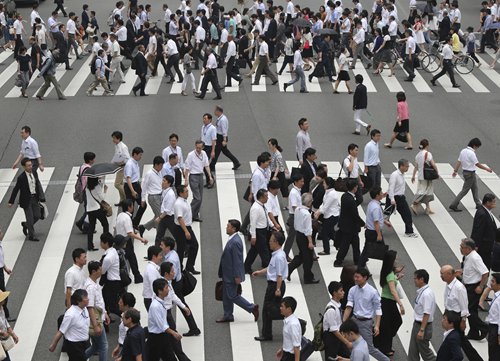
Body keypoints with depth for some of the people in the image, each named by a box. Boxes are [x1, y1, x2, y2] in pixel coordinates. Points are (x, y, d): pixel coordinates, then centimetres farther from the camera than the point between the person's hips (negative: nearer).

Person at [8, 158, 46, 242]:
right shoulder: (21, 177, -17)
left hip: (34, 198, 6)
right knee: (30, 218, -1)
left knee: (37, 216, 7)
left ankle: (25, 224, 34)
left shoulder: (34, 174, 1)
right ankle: (31, 236, 14)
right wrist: (11, 202, -8)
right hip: (26, 200, -6)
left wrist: (40, 196, 14)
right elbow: (15, 190, -11)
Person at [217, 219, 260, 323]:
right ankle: (227, 316, 27)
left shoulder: (235, 242, -26)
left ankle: (252, 308, 8)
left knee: (232, 295, -1)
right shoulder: (232, 239, 5)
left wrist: (237, 276, -22)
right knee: (226, 295, 16)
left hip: (232, 274, -10)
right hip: (227, 274, 10)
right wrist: (222, 273, 21)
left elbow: (237, 260, -25)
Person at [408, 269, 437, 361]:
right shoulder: (421, 291, 4)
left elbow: (426, 314, -25)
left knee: (425, 351, 5)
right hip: (417, 323, 9)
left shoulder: (427, 294, -24)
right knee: (413, 351, 14)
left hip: (423, 325, -9)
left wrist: (421, 330, -25)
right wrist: (417, 328, 18)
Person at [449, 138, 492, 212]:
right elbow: (477, 164, -21)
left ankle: (478, 204, 32)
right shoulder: (471, 153, -23)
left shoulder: (463, 151, 2)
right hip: (470, 173, -9)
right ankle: (453, 205, -4)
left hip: (465, 172, 9)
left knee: (474, 188, 21)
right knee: (465, 190, -3)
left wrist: (455, 171, 13)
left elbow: (458, 162, 6)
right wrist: (487, 169, -11)